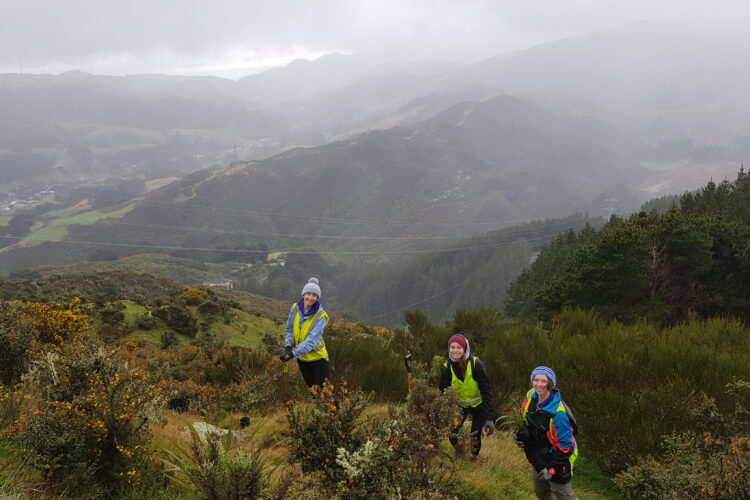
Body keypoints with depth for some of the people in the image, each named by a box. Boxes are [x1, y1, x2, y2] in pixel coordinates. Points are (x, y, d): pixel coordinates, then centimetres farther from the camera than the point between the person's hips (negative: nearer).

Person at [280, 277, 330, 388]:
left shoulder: (320, 316, -21)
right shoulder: (295, 308, -7)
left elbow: (312, 340, -27)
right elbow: (289, 329, 7)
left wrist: (293, 353, -33)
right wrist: (288, 346, -9)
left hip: (317, 357, -4)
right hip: (301, 358, 4)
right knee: (311, 387, 17)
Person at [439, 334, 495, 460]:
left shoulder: (475, 364, -25)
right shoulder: (447, 367, -15)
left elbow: (486, 391, -26)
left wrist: (489, 418, -33)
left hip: (478, 405, -2)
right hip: (460, 406, 3)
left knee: (475, 435, -8)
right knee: (451, 432, -12)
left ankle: (474, 456, 26)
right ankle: (459, 452, 20)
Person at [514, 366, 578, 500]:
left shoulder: (558, 413, -34)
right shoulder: (532, 396, -11)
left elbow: (565, 445, -27)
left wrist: (551, 468, -24)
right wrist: (521, 433, -6)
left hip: (556, 460, -7)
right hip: (537, 458, 7)